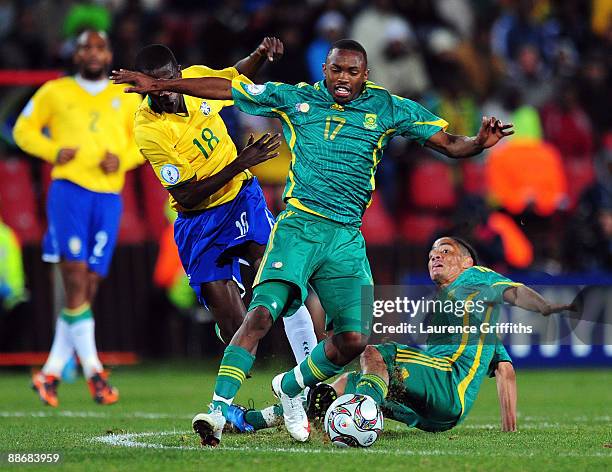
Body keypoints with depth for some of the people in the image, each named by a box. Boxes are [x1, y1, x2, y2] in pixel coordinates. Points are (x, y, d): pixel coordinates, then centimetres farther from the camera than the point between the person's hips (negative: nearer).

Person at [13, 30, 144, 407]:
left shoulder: (127, 98, 15)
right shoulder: (55, 92, 9)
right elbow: (24, 129, 13)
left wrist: (123, 159, -2)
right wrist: (53, 151, -5)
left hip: (109, 196, 3)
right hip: (69, 190, -3)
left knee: (89, 288, 0)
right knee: (76, 280, -15)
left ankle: (50, 374, 8)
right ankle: (94, 372, -15)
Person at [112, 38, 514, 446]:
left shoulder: (388, 108, 9)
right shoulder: (295, 98, 8)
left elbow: (449, 144, 8)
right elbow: (225, 88, 13)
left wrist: (479, 143, -15)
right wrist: (159, 85, 13)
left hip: (347, 237, 2)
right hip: (298, 225, -2)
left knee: (354, 338, -7)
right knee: (262, 312, -22)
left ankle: (290, 387, 21)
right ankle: (219, 410, -25)